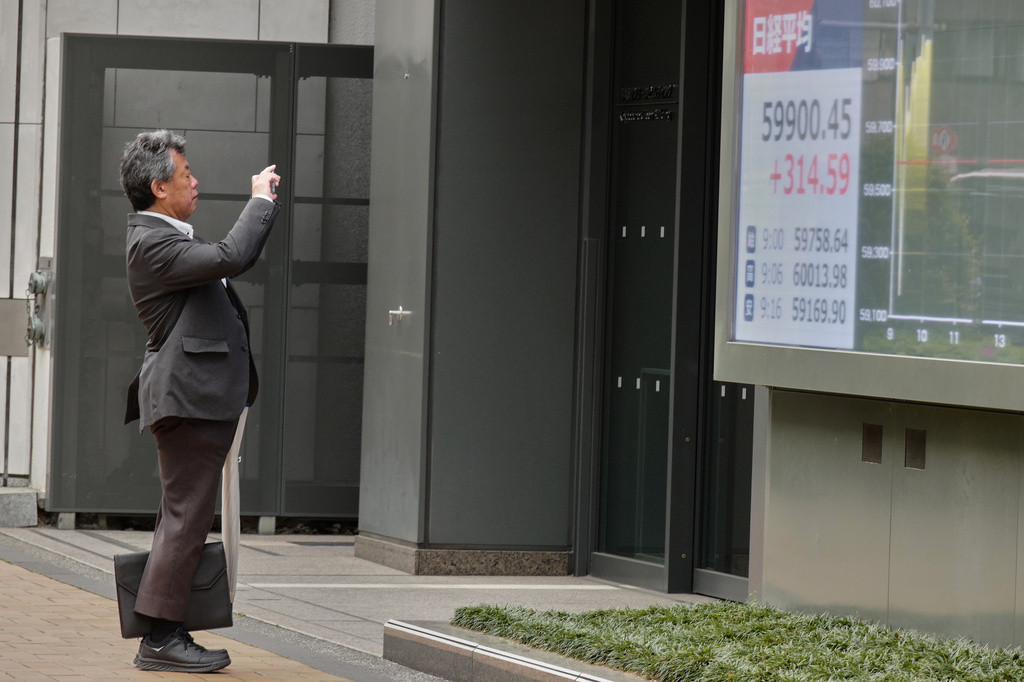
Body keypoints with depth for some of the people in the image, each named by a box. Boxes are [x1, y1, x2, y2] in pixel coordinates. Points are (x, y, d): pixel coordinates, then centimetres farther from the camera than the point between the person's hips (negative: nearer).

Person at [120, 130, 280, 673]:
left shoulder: (171, 238, 19)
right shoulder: (152, 244, -16)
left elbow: (232, 261, 32)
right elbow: (230, 258, -25)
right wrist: (261, 200, -15)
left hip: (202, 399, 11)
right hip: (188, 398, -11)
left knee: (183, 518, 12)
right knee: (185, 517, -10)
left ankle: (166, 636, 16)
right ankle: (160, 638, -8)